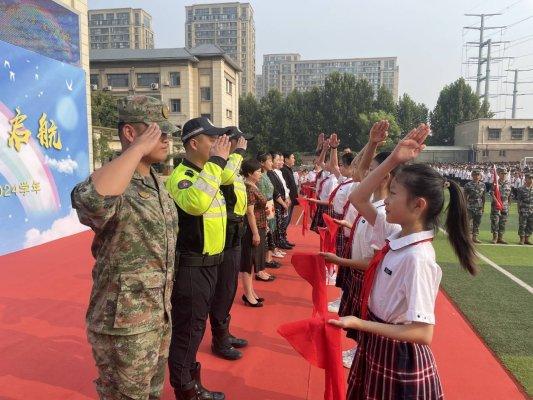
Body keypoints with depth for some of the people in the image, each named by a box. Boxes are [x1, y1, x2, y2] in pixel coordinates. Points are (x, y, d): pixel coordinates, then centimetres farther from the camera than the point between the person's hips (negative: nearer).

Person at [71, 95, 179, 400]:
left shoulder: (156, 180, 5)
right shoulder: (114, 183, -22)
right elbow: (92, 201, -49)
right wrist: (138, 149, -35)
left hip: (160, 316, 8)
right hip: (125, 326, -8)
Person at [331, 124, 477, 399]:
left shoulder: (418, 258, -28)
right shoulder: (397, 238, -4)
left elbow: (423, 333, -28)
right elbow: (358, 199, 3)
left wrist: (358, 323, -29)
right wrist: (394, 159, -7)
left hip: (399, 358, -8)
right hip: (377, 348, 8)